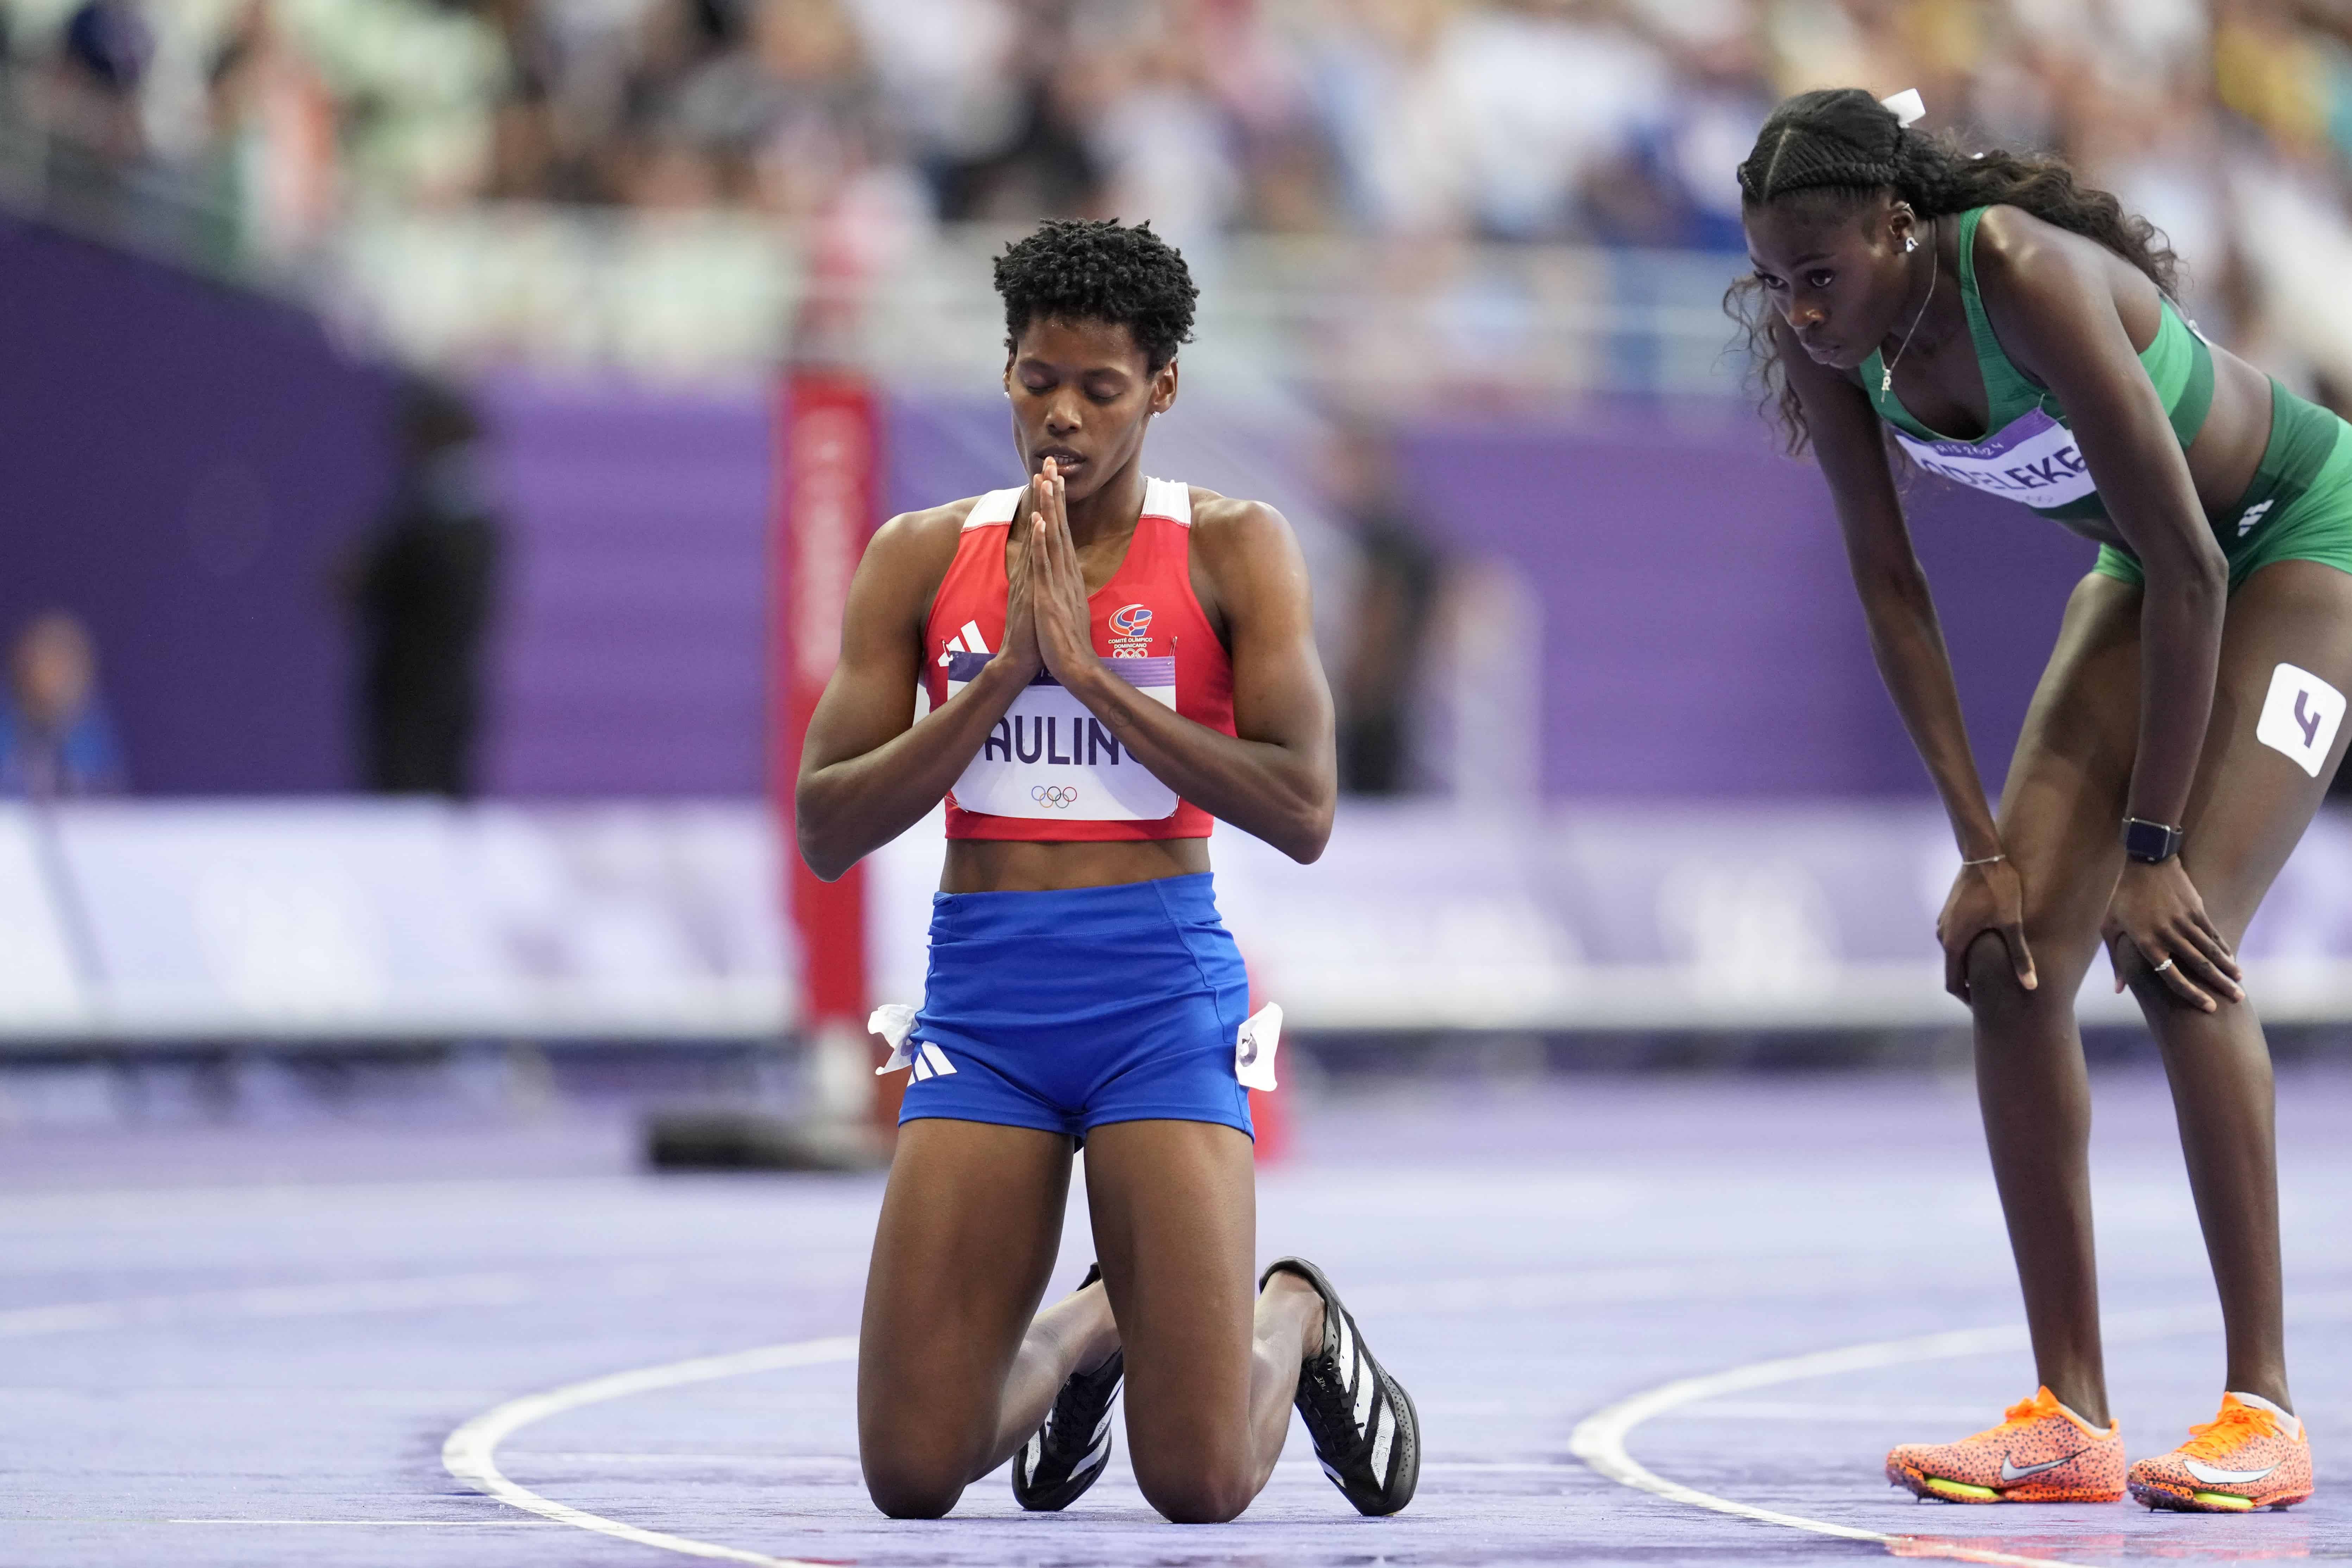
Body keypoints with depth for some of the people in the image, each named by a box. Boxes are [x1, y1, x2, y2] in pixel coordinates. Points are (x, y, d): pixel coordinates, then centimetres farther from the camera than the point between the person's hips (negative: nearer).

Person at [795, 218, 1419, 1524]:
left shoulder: (1233, 550, 0)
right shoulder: (922, 558, 6)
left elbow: (1303, 812, -10)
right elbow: (827, 831, 1)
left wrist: (1091, 671, -14)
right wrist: (1002, 676, -11)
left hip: (1163, 994, -2)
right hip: (982, 998, 2)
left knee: (1199, 1487, -10)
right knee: (910, 1477, -4)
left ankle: (1295, 1322, 26)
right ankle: (1087, 1332, 28)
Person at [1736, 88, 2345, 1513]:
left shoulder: (2025, 278, -36)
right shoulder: (1825, 335, -16)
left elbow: (2190, 572, -32)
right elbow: (1889, 582, -6)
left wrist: (2154, 848, -28)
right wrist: (1981, 845, -10)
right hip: (2150, 560, 7)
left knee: (2174, 947, -22)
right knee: (2013, 951, -6)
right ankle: (2071, 1420, -3)